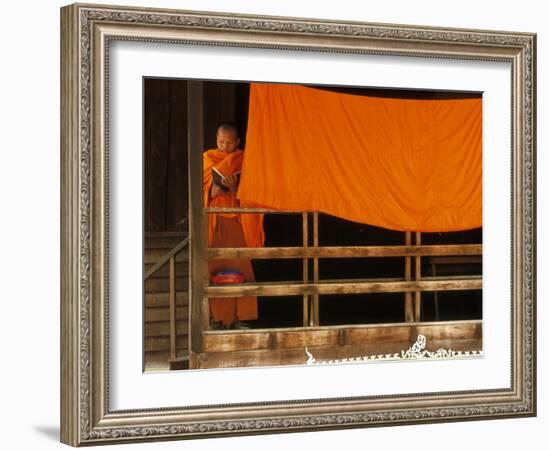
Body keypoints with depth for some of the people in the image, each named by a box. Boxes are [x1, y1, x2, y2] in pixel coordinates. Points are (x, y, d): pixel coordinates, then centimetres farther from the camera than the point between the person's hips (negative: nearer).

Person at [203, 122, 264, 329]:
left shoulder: (242, 161, 10)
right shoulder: (208, 158, 11)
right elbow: (202, 188, 7)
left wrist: (234, 188, -16)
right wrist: (212, 192, -14)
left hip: (237, 221, 0)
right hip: (213, 221, 0)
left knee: (239, 268, -8)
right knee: (214, 269, -8)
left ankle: (239, 316, -5)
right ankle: (216, 317, -5)